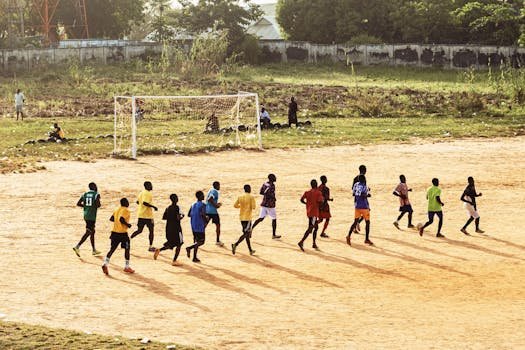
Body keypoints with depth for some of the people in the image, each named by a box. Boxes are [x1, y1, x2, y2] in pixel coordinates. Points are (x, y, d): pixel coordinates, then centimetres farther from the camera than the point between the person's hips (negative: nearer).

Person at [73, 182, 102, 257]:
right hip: (92, 216, -7)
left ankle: (94, 250, 25)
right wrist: (99, 205, 5)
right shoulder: (96, 195, -7)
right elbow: (98, 205, -18)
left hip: (86, 215, 7)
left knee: (92, 232, 19)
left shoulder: (85, 194, 10)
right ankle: (77, 247, -23)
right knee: (88, 232, -9)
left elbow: (78, 204, 6)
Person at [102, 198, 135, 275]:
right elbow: (121, 219, -24)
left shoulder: (117, 210, 13)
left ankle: (105, 263, -14)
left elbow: (111, 219, 12)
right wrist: (127, 224, -11)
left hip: (114, 232, 6)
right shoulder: (126, 211, -10)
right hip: (122, 233, -6)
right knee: (127, 249, 9)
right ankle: (127, 267, 14)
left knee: (112, 249, 4)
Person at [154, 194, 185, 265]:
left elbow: (163, 217, 9)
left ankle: (159, 250, -5)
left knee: (170, 244, 20)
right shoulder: (177, 208, -13)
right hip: (176, 229, -7)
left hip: (168, 229, 7)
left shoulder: (168, 208, 7)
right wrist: (182, 216, -1)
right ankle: (174, 261, 3)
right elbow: (178, 218, -20)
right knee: (179, 244, 7)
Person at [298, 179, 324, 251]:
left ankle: (314, 244, 20)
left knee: (316, 227, 19)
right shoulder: (318, 193, -9)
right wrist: (323, 199, 3)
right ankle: (301, 242, -23)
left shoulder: (307, 192, 8)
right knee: (310, 229, -11)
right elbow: (320, 202, -19)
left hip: (309, 212, 7)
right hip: (314, 212, -7)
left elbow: (302, 200, 0)